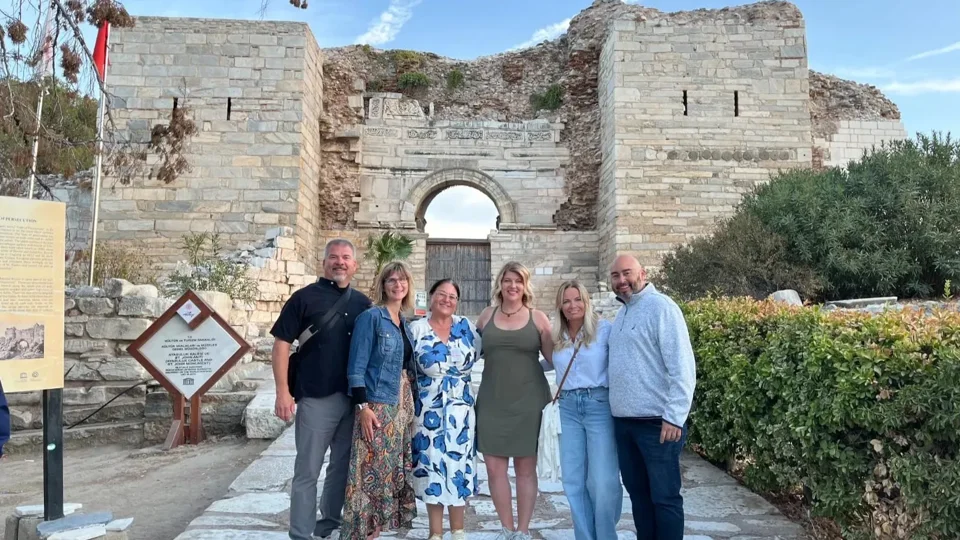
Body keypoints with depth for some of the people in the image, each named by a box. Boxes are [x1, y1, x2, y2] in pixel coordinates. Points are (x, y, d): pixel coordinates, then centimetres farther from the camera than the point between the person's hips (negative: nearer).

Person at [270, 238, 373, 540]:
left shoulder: (362, 303, 10)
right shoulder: (305, 297, -2)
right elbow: (281, 342, -6)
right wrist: (283, 391, -13)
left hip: (355, 398, 5)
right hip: (316, 398, -4)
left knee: (343, 466, 15)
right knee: (307, 470, 4)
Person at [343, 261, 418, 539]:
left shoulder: (404, 322, 12)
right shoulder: (371, 317, -9)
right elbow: (356, 367, -14)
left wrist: (413, 400, 14)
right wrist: (363, 407, -20)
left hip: (403, 404, 8)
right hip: (378, 405, -8)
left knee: (396, 470, 13)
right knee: (373, 470, -5)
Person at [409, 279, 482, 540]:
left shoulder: (465, 325, 2)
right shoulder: (416, 329, -4)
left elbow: (478, 353, 13)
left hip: (460, 410, 2)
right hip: (428, 411, -2)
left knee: (458, 464, 7)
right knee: (432, 465, 4)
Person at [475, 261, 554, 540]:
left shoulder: (538, 318, 2)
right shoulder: (487, 316, 7)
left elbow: (554, 358, 7)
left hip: (527, 400, -2)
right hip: (492, 401, 2)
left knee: (526, 467, 6)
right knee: (494, 466, 3)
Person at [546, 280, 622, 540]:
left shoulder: (604, 329, -4)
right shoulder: (557, 337, 11)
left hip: (599, 404, -5)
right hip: (568, 408, 5)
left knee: (602, 480, -4)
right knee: (573, 480, 8)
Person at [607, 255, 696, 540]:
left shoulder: (661, 306, -10)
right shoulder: (621, 314, 15)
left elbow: (682, 367, -16)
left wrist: (674, 417, -20)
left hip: (656, 421, -8)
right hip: (623, 421, 8)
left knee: (664, 496, 2)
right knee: (638, 491, 16)